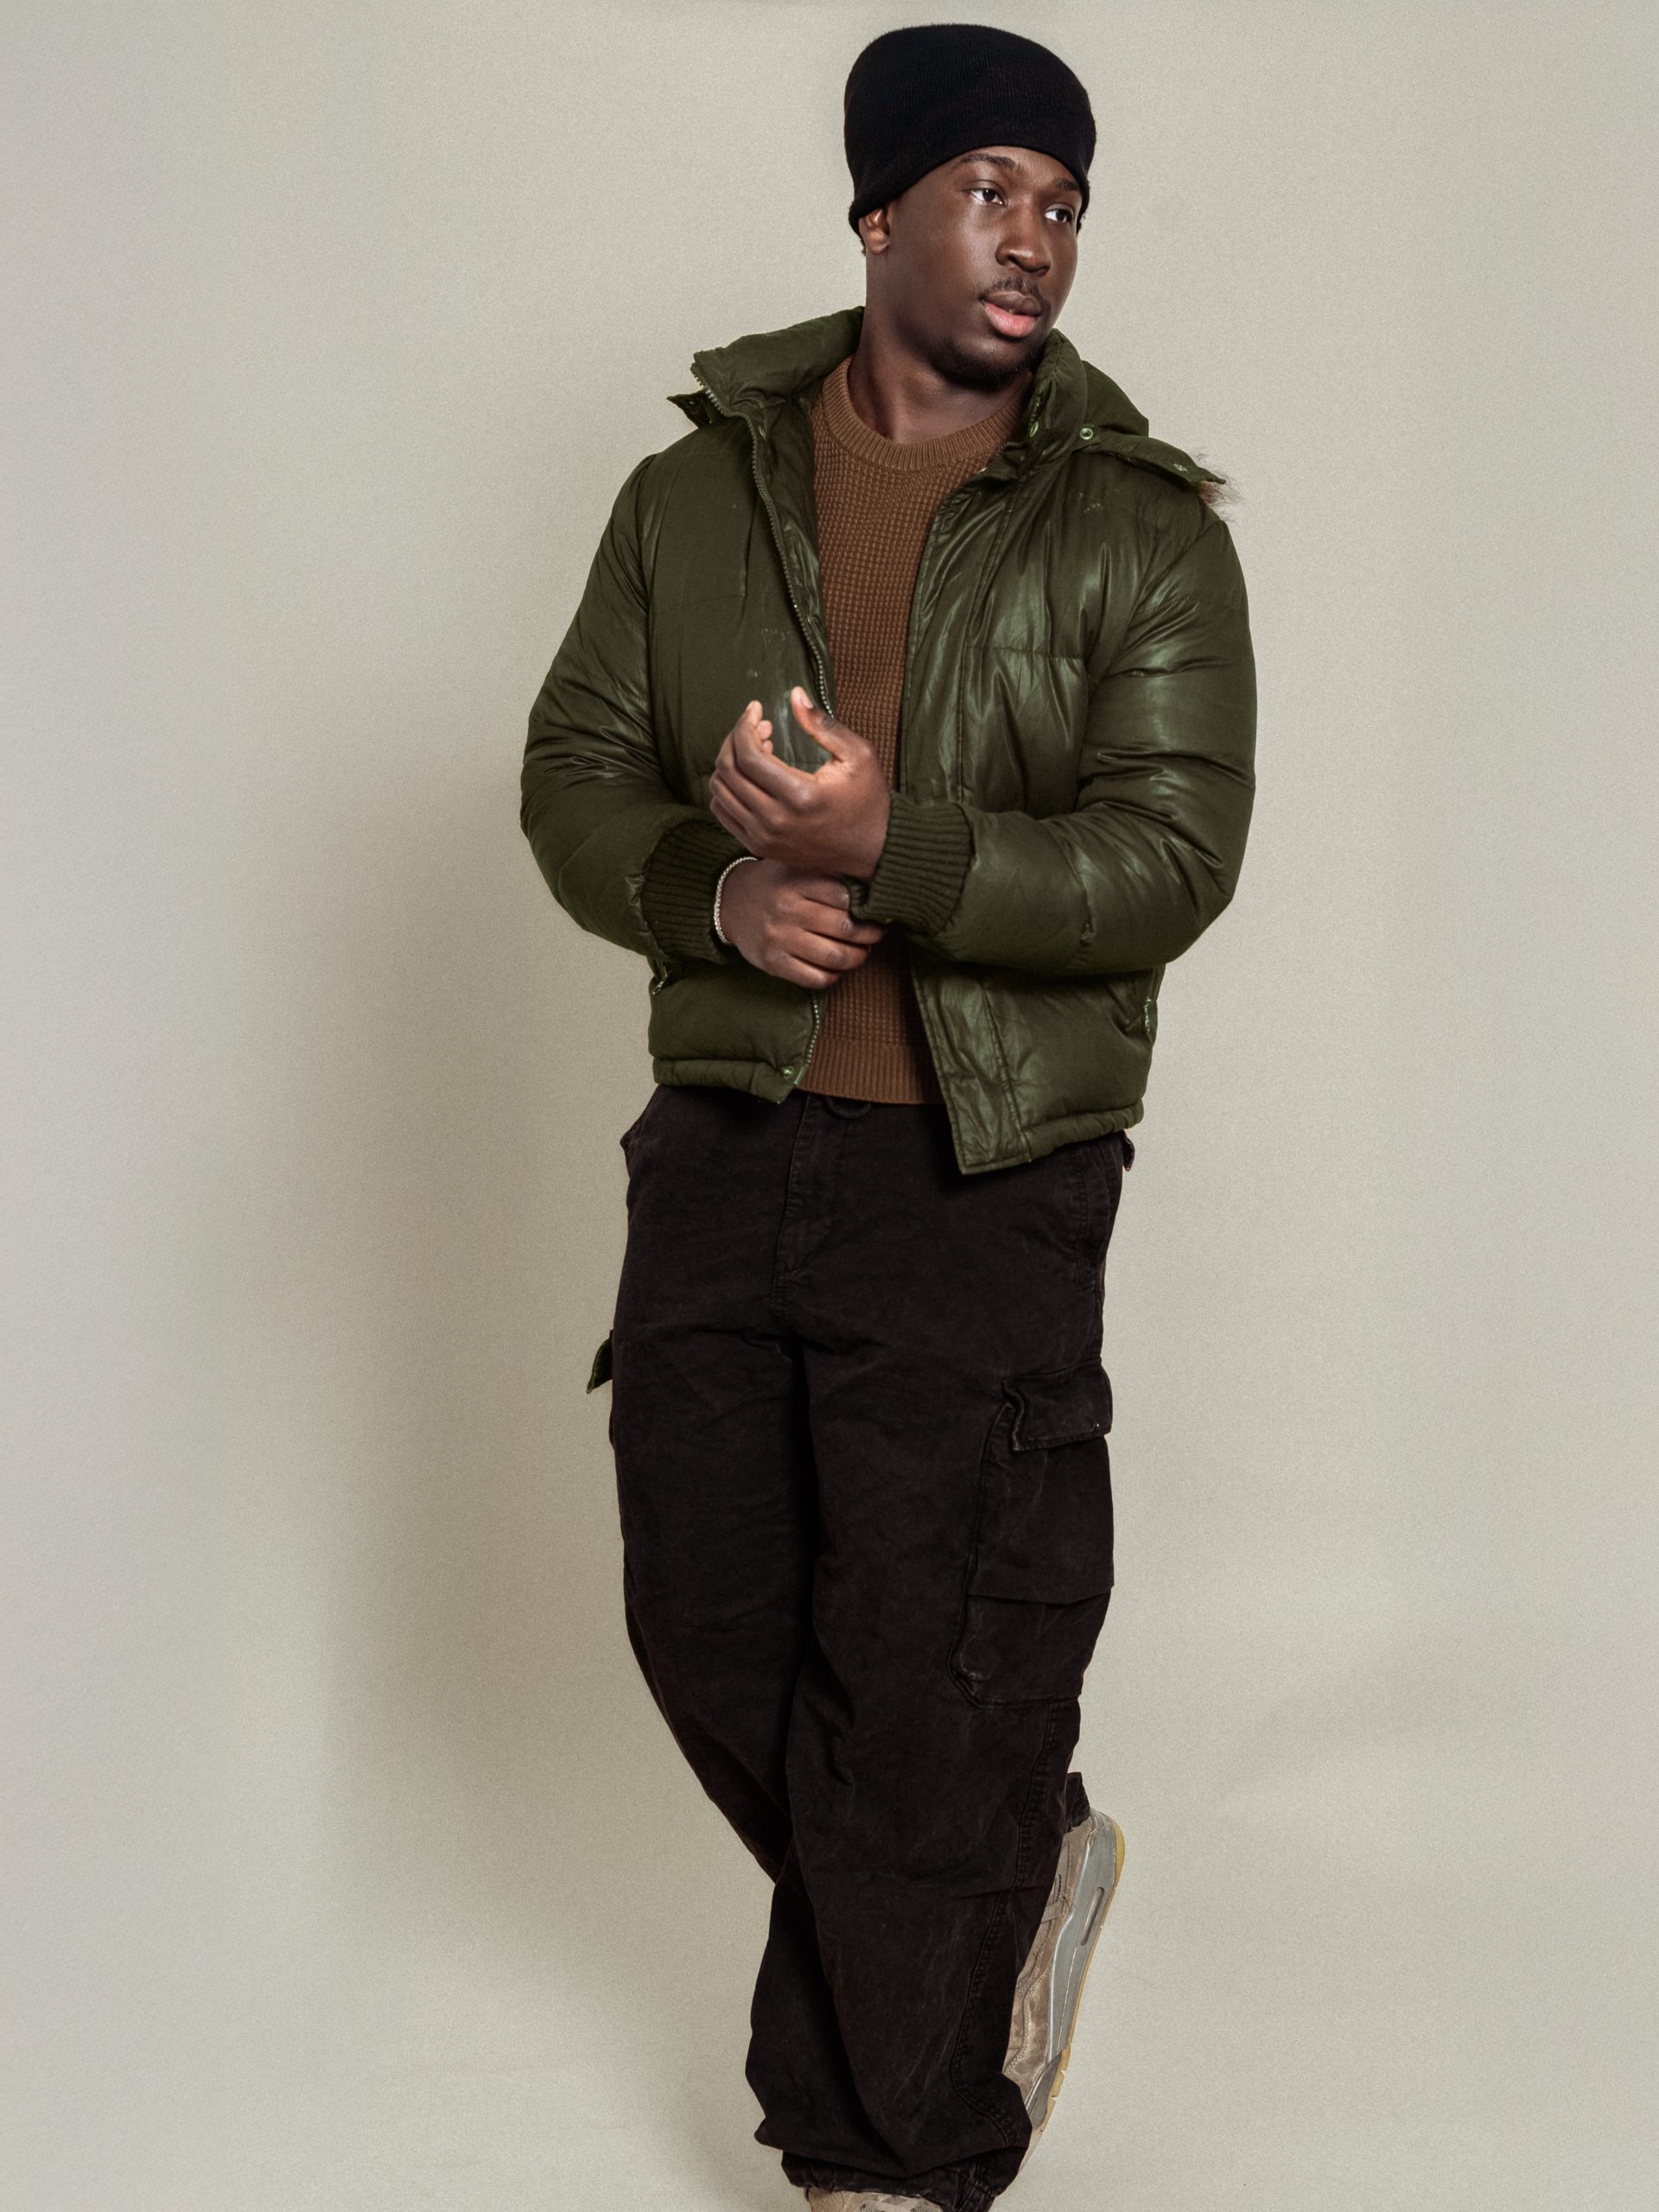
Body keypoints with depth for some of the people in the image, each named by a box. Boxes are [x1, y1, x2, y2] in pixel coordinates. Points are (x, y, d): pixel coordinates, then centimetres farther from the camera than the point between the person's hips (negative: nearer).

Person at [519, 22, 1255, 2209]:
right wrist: (712, 889, -13)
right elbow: (575, 768, 8)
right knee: (711, 1624, 12)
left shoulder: (1140, 532, -3)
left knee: (920, 1683, 0)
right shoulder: (699, 489, 7)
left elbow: (1171, 861, -11)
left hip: (982, 1175, -4)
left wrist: (892, 846, -25)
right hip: (722, 1142, 4)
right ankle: (1022, 1877, 39)